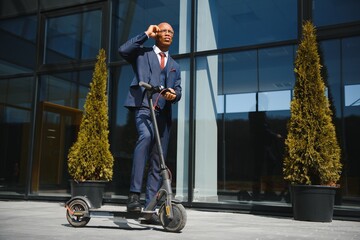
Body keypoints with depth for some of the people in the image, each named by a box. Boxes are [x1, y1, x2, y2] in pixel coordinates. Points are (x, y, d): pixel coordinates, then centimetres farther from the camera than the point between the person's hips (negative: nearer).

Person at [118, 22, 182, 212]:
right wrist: (146, 34, 4)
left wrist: (174, 95, -4)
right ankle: (134, 194, -37)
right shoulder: (142, 53, 16)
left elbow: (178, 91, 21)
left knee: (158, 162, 1)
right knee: (146, 136, -36)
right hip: (144, 107, -5)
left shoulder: (174, 66, 29)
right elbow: (123, 50, -5)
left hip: (163, 113, 5)